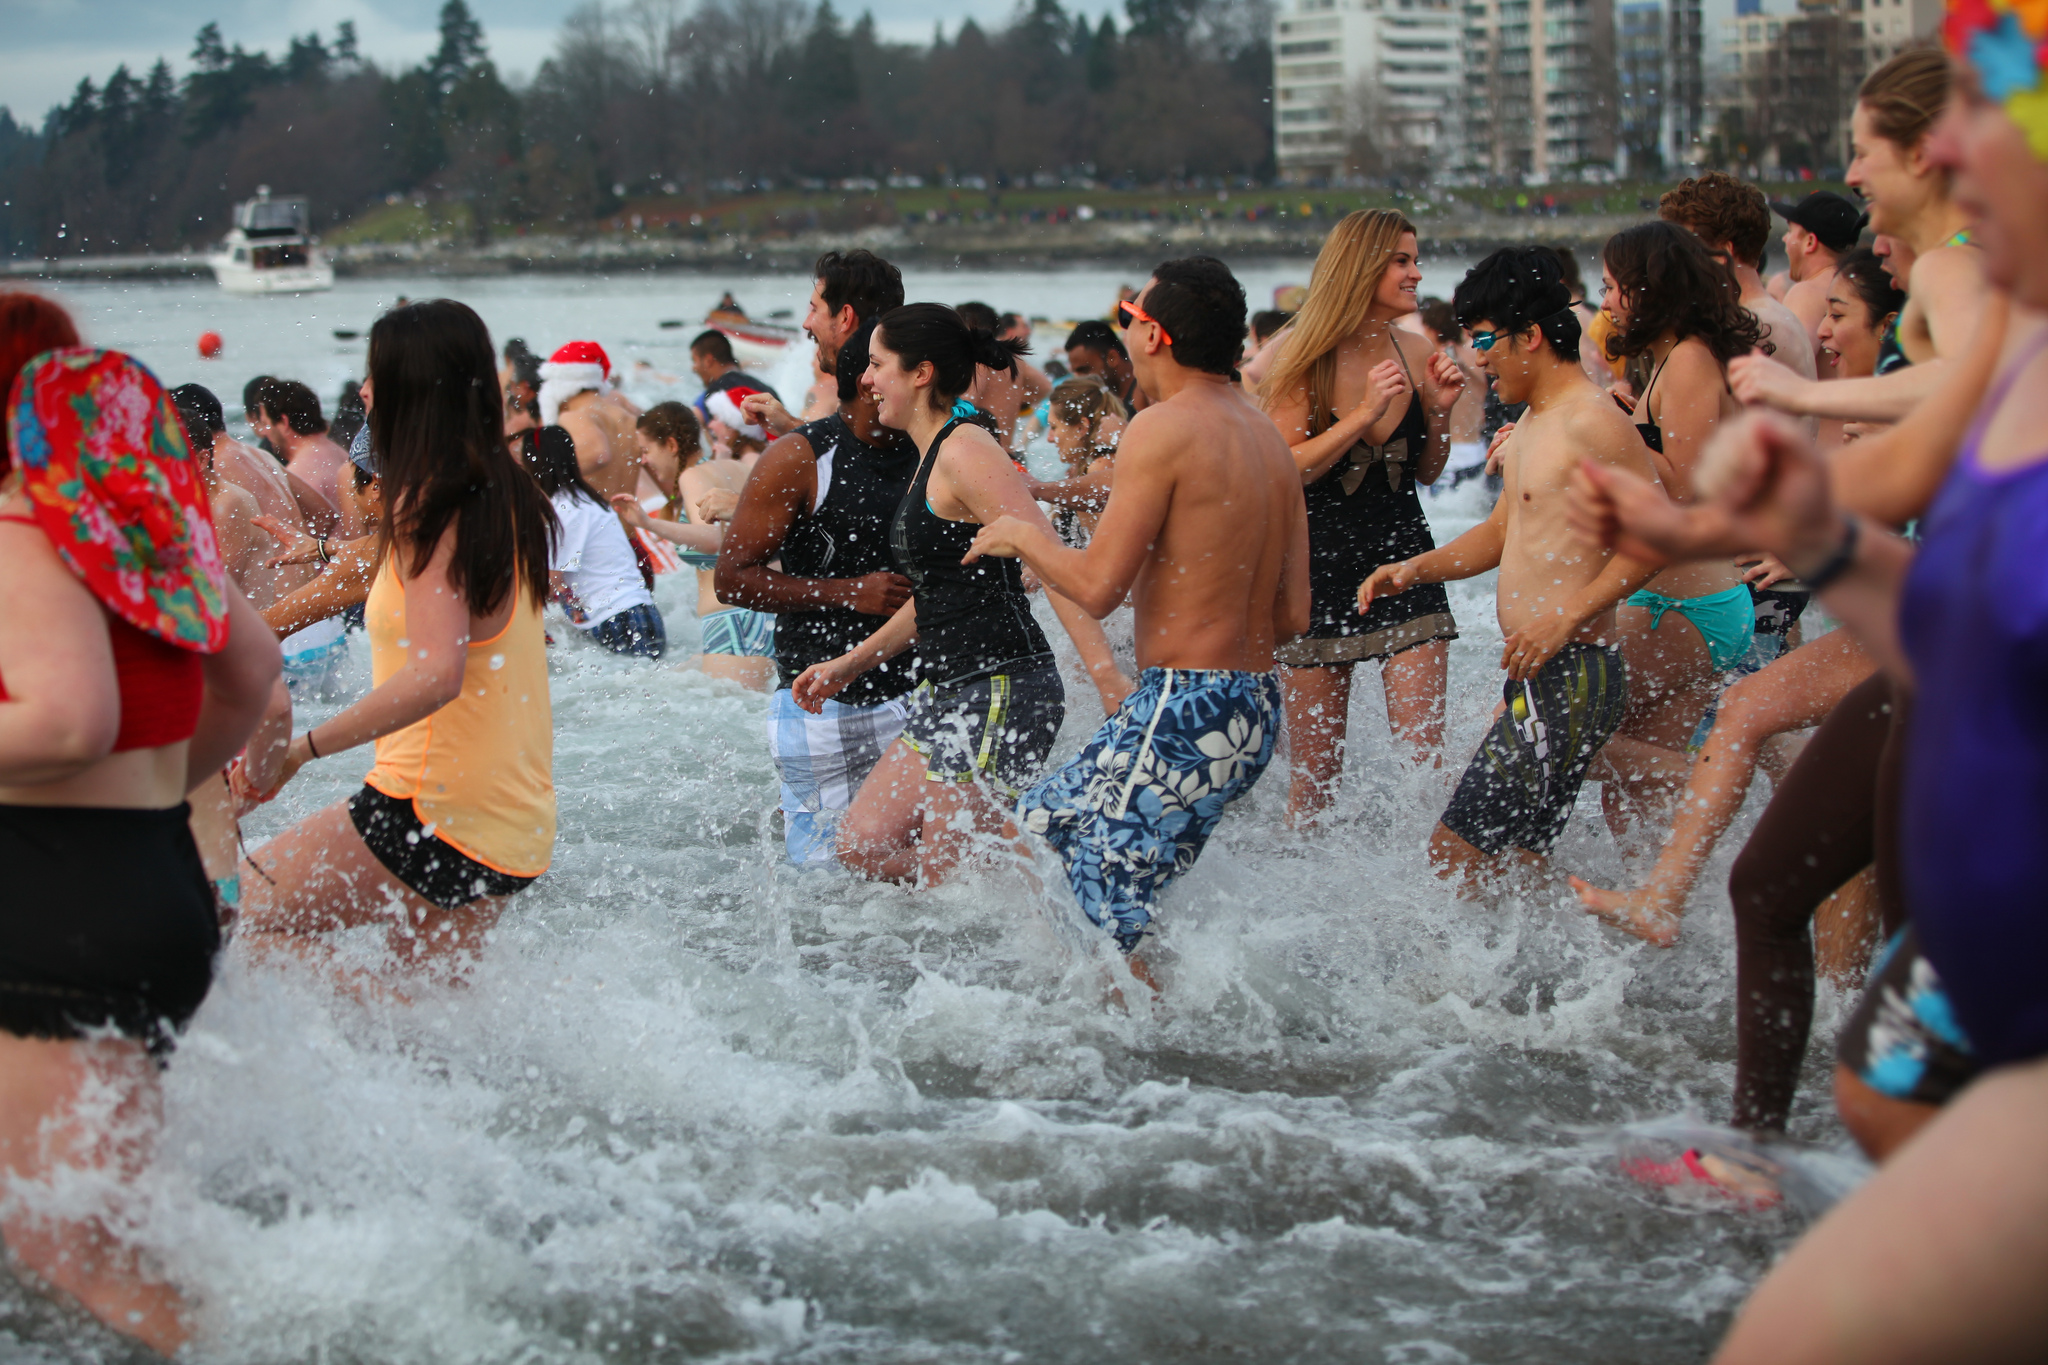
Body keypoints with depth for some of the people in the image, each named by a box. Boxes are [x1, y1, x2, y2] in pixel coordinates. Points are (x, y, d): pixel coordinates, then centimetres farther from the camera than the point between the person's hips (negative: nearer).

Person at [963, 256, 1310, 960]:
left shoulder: (1164, 429, -13)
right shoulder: (1268, 437, 12)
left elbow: (1098, 588, -16)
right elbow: (1292, 615, 13)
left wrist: (1024, 535, 3)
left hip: (1184, 710, -9)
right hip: (1257, 710, 9)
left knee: (1110, 931, -2)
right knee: (1042, 820, 22)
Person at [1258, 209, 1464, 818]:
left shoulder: (1415, 353, 3)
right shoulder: (1302, 357, -8)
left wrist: (1440, 412, -4)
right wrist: (1364, 413, -21)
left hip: (1403, 558, 3)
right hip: (1318, 565, -3)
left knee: (1424, 749, -7)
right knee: (1314, 767, 4)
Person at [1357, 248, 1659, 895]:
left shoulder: (1593, 422, -14)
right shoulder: (1531, 424, 18)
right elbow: (1500, 533, 28)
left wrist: (1568, 617, -23)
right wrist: (1413, 569, 13)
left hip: (1570, 675, -10)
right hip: (1536, 677, 10)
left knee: (1457, 852, -11)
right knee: (1517, 863, 12)